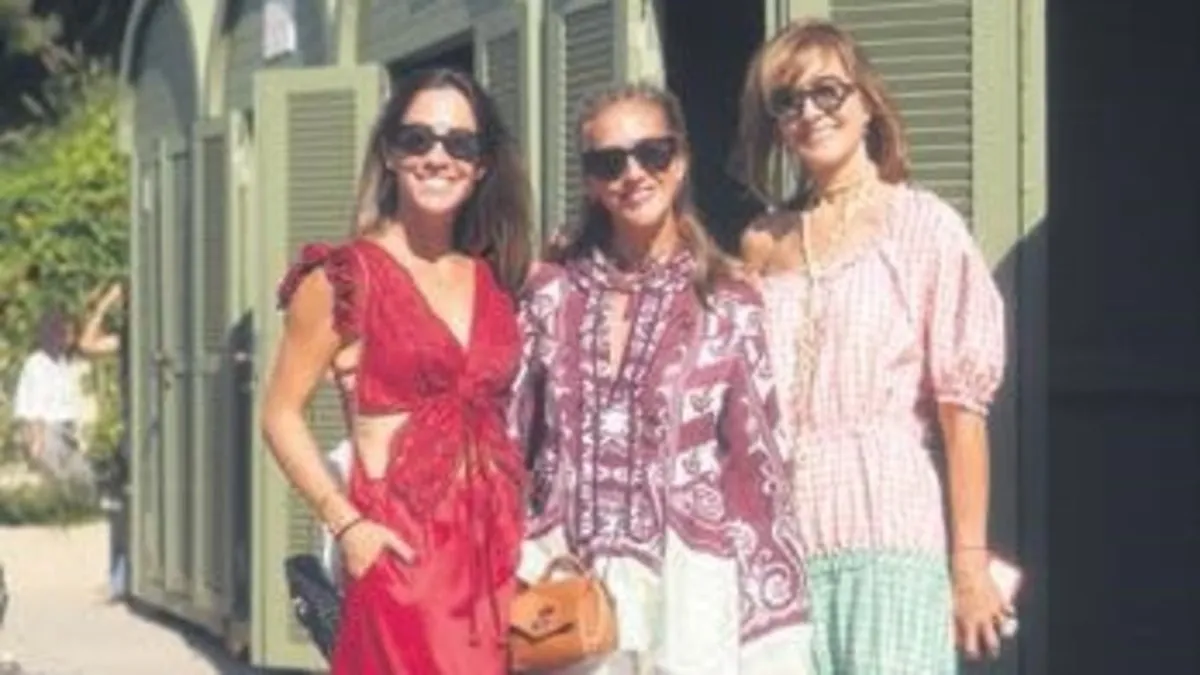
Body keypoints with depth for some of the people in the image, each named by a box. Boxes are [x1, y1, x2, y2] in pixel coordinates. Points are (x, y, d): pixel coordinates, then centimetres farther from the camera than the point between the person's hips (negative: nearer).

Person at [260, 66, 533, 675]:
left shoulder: (493, 280, 13)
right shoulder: (345, 277, -2)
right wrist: (346, 523, -12)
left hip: (500, 549, 5)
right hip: (403, 551, -5)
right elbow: (281, 414, -2)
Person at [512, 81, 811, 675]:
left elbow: (755, 467, 1)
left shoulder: (728, 306, 2)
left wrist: (768, 627, -3)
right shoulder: (551, 292, 8)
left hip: (683, 588, -2)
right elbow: (508, 440, 10)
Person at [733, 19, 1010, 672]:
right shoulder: (762, 244, 15)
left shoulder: (923, 225, 3)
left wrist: (970, 560, -8)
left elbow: (962, 403, -2)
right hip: (776, 538, 4)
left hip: (886, 530, -4)